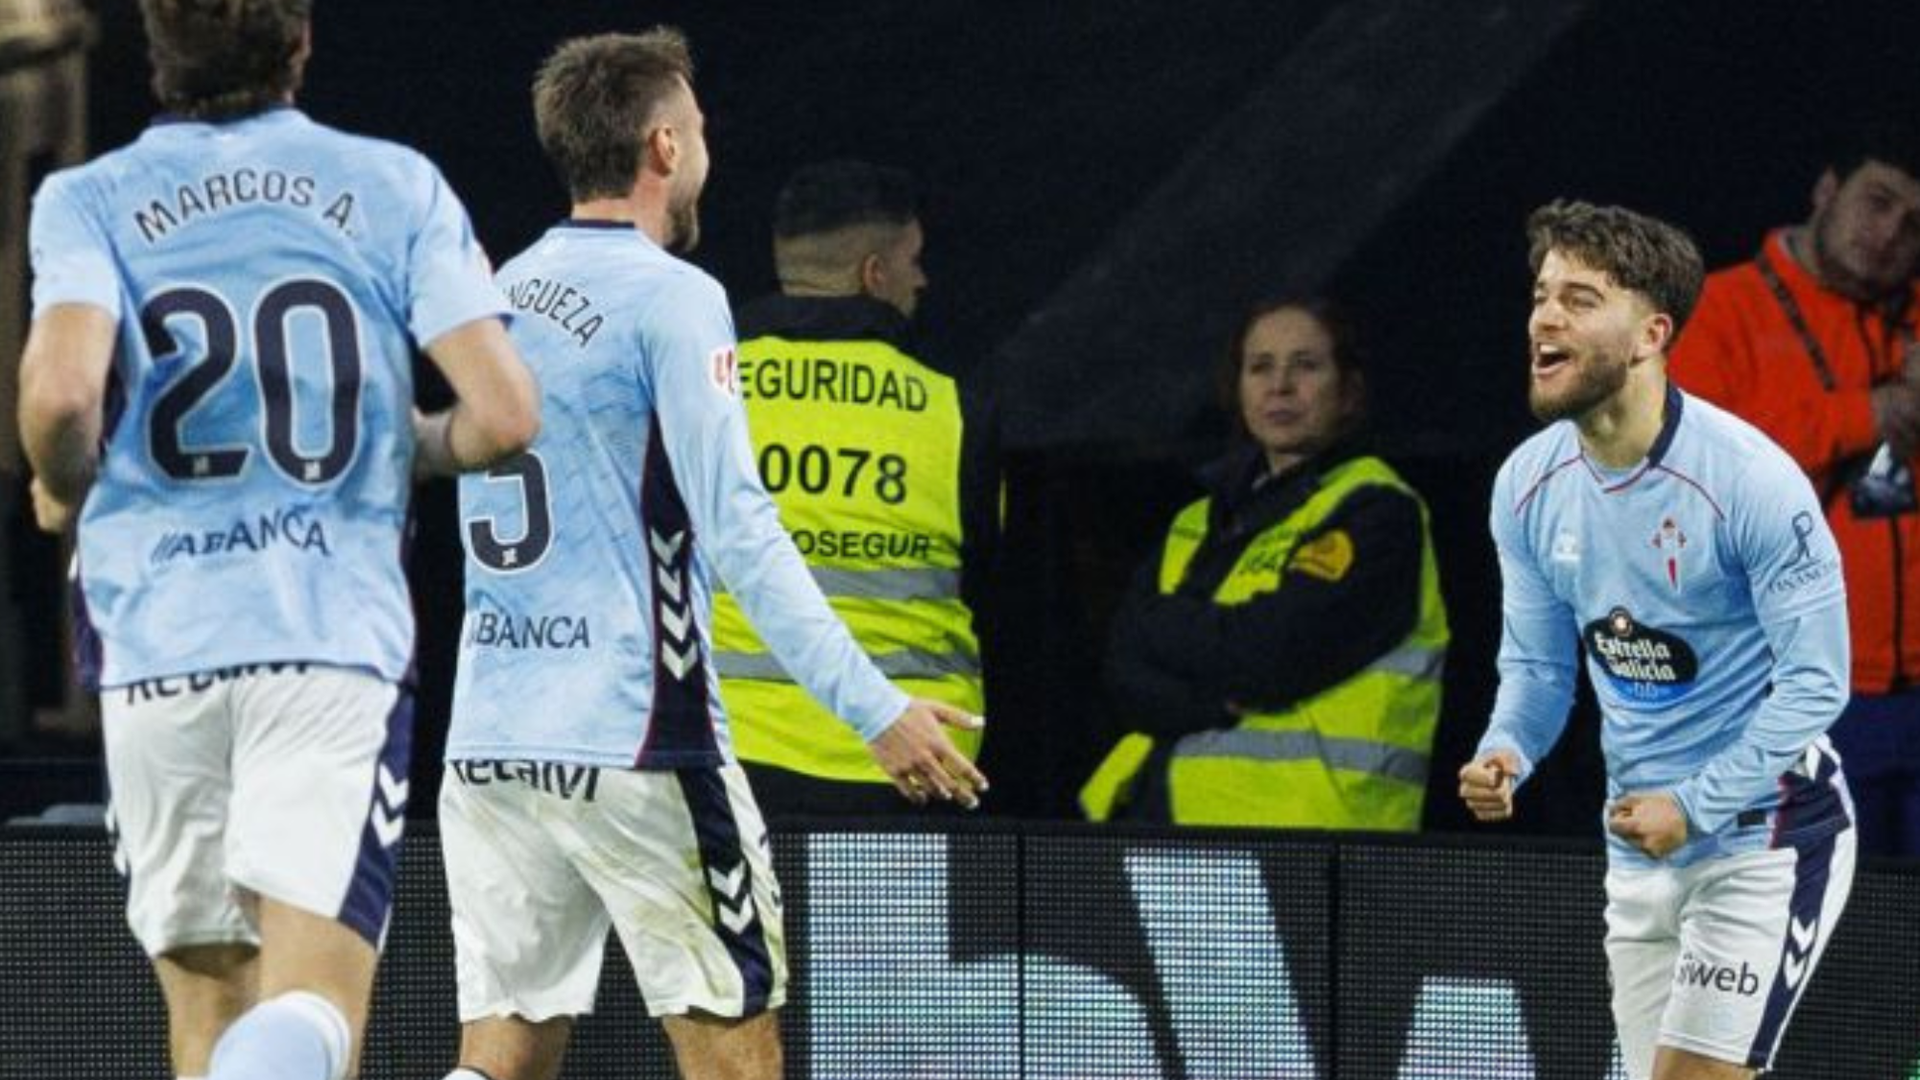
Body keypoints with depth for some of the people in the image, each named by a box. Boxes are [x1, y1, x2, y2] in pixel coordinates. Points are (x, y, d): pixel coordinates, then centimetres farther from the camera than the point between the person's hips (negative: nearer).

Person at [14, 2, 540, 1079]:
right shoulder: (395, 187, 6)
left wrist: (63, 488, 7)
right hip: (340, 634, -1)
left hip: (155, 643, 1)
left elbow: (61, 392, -15)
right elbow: (505, 414, -2)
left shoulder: (91, 201, 4)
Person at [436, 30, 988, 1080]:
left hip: (489, 744, 7)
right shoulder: (669, 297, -8)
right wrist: (873, 708, -16)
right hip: (634, 742, -6)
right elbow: (737, 529, -15)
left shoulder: (497, 297, 13)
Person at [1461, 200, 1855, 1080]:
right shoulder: (1528, 487, -2)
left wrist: (1694, 807, -21)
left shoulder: (1751, 480, -21)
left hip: (1767, 835, -7)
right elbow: (1537, 665, 9)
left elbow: (1815, 682, -17)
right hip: (1640, 844, 7)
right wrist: (1505, 756, -13)